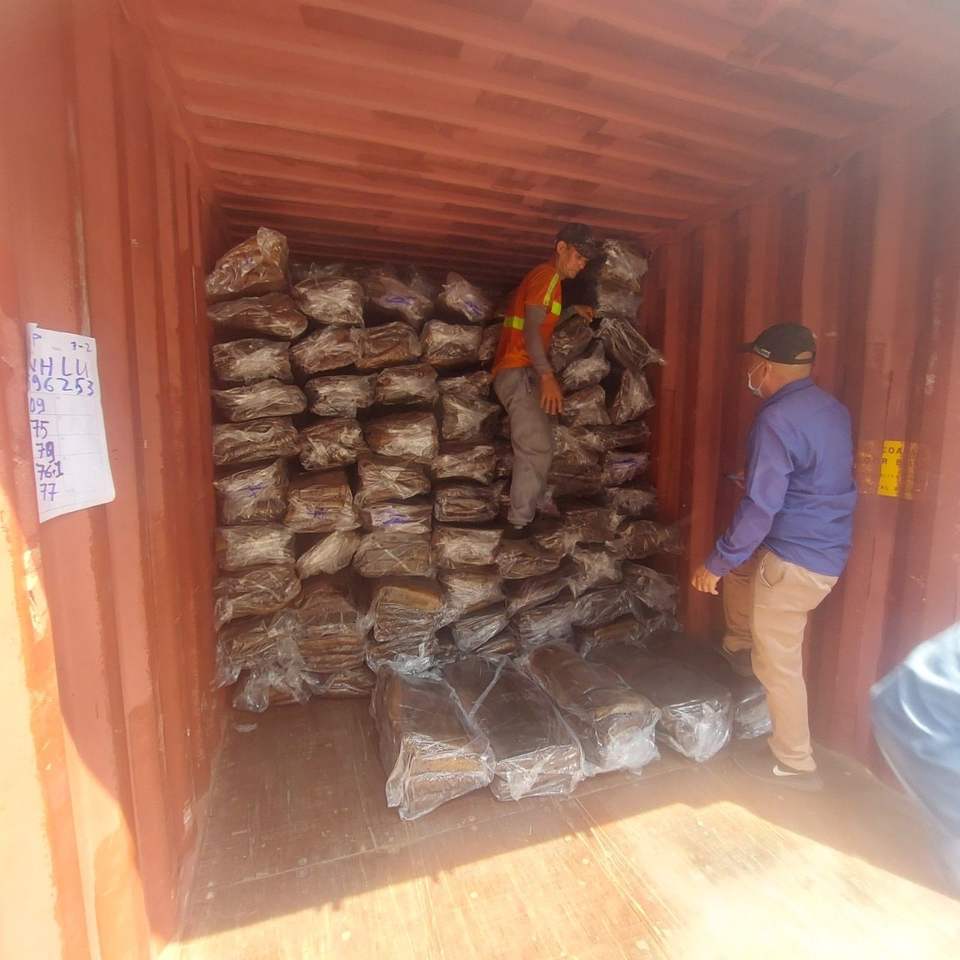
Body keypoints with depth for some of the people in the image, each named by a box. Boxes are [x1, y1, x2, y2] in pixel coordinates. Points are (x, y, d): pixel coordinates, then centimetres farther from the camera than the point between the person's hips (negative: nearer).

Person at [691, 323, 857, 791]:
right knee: (739, 564, 30)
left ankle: (794, 764, 23)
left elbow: (760, 507, -25)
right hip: (828, 548, 9)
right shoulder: (833, 409, 7)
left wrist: (715, 563, -16)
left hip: (795, 559, -9)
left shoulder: (776, 419, -22)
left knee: (777, 663, 6)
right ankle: (740, 646, 41)